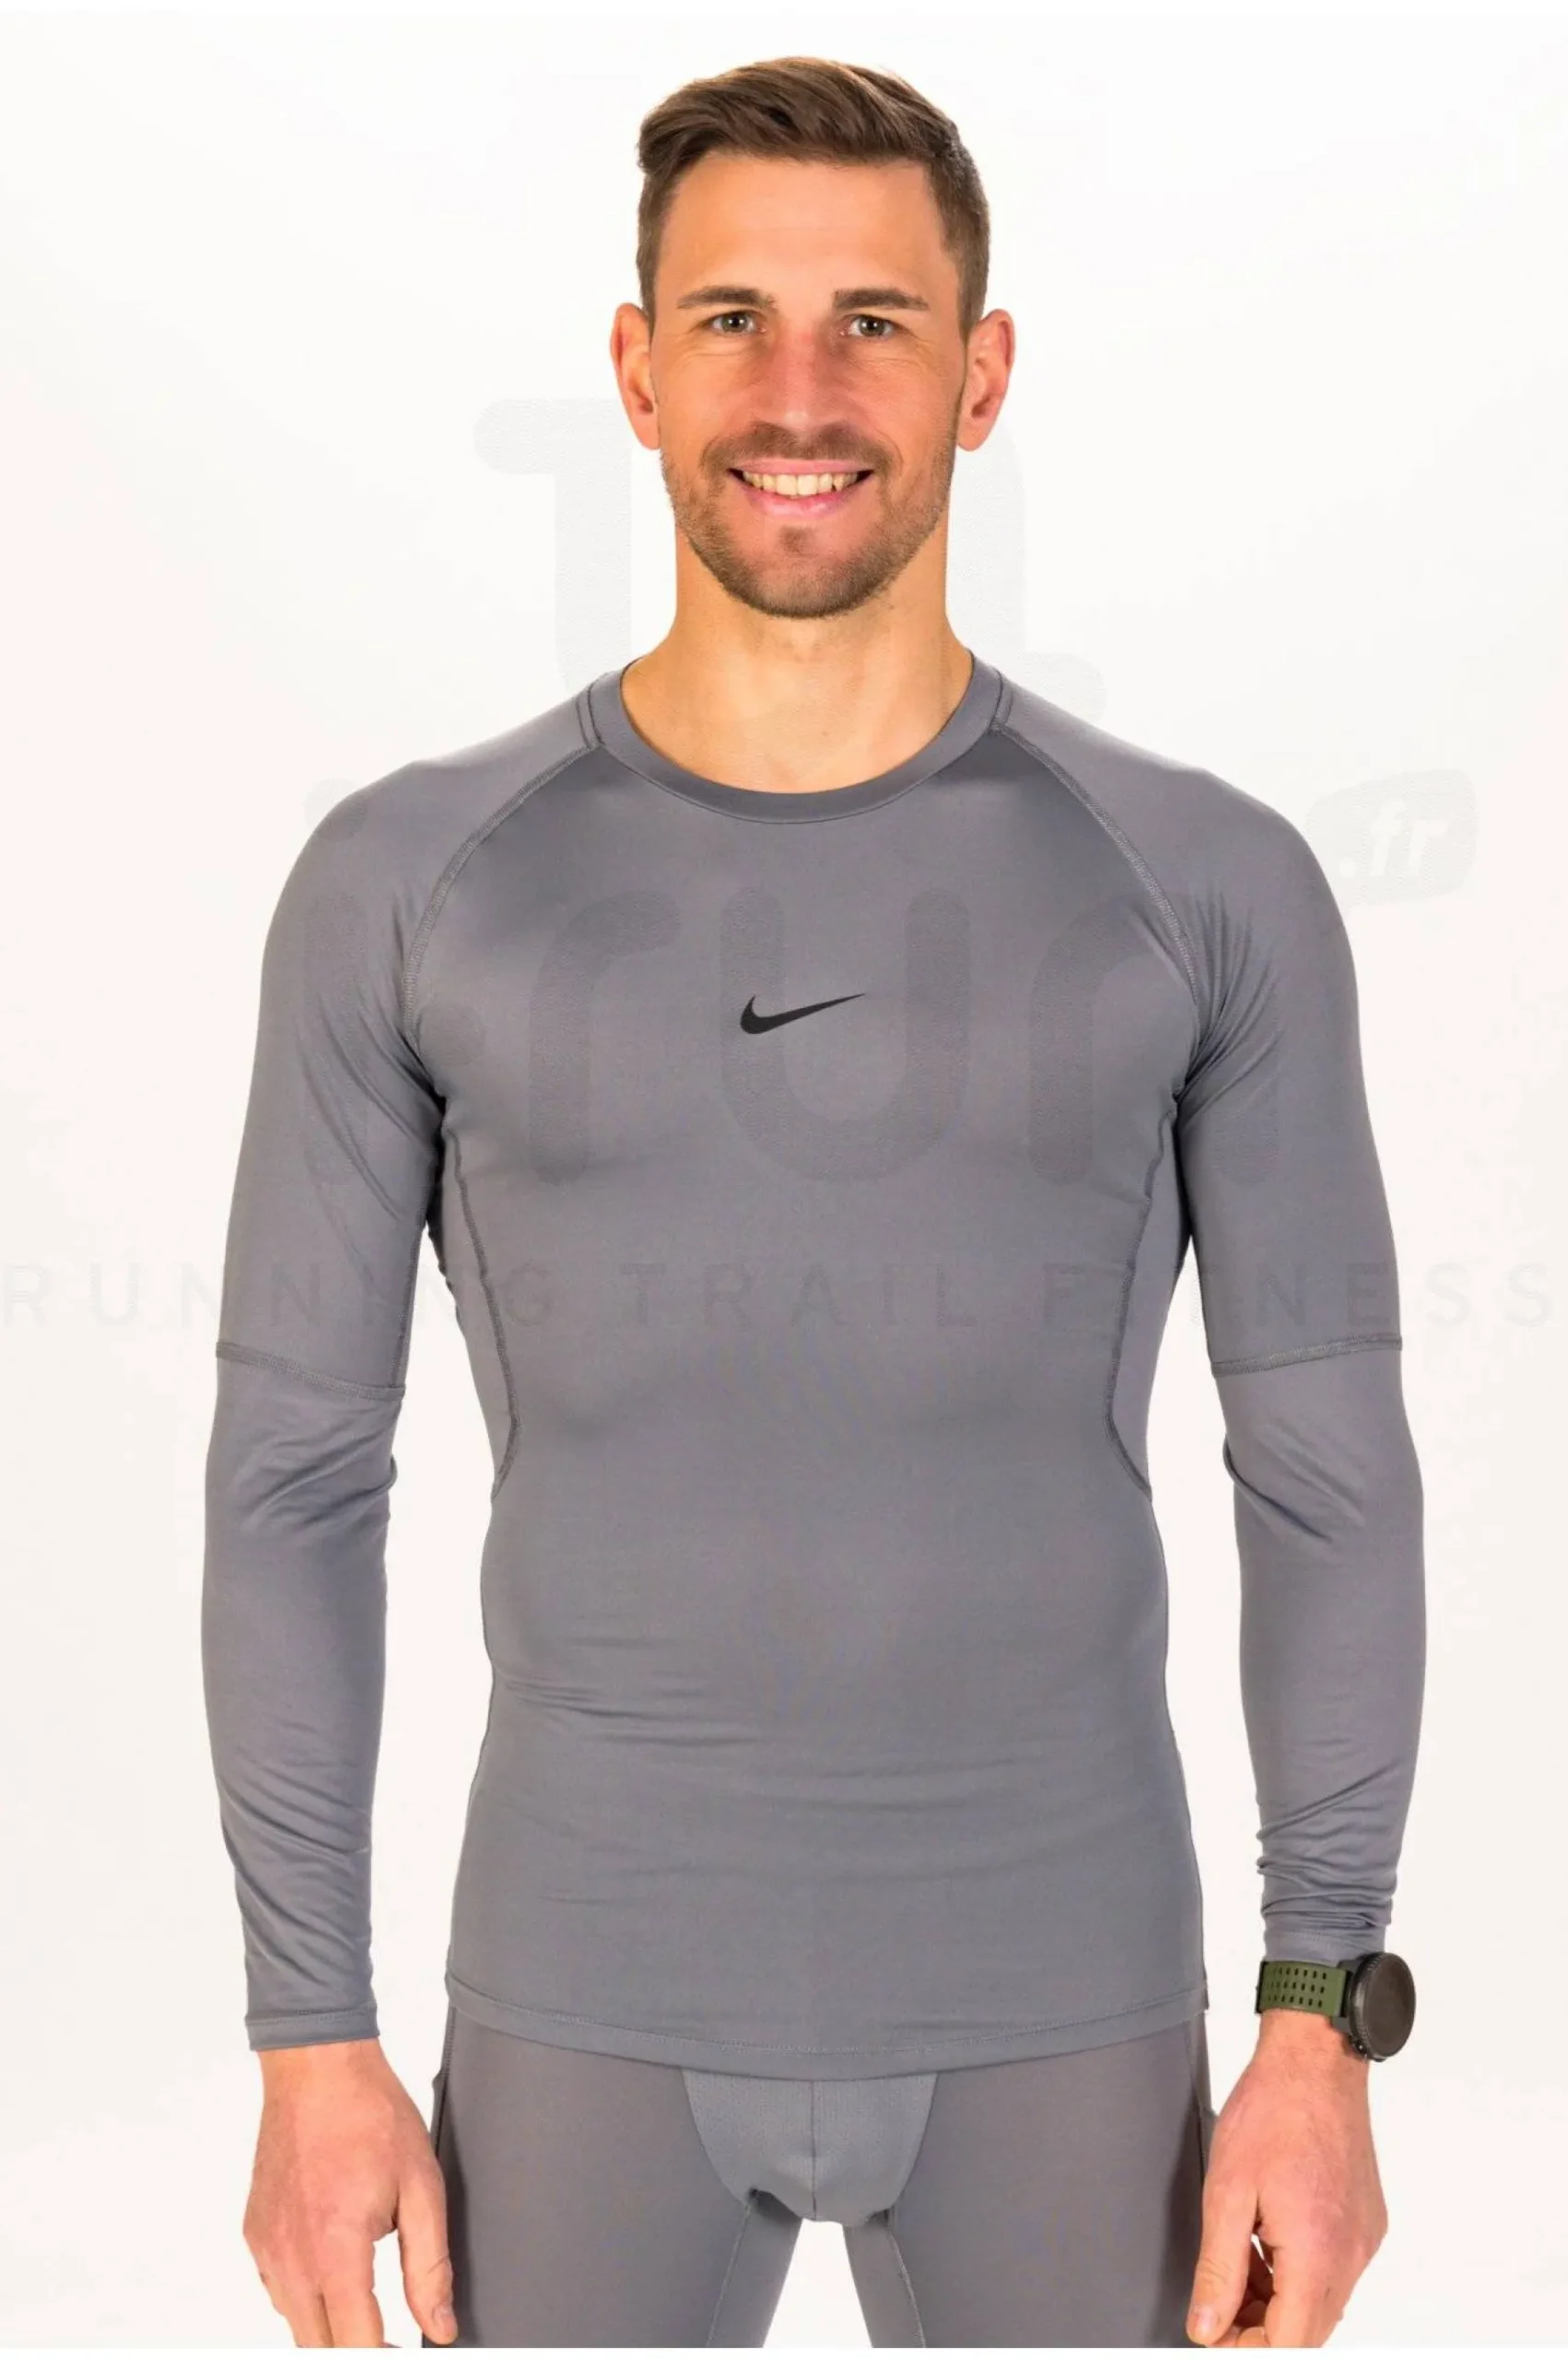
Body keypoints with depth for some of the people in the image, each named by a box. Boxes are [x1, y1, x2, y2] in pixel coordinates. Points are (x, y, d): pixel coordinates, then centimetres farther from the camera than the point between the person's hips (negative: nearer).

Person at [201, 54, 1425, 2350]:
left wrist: (1322, 2013, -5)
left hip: (1062, 2015, 0)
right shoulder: (408, 883, -2)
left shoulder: (1208, 885, -3)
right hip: (587, 2015, 0)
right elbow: (299, 1474, 0)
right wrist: (312, 2038, -2)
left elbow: (1329, 1466, 0)